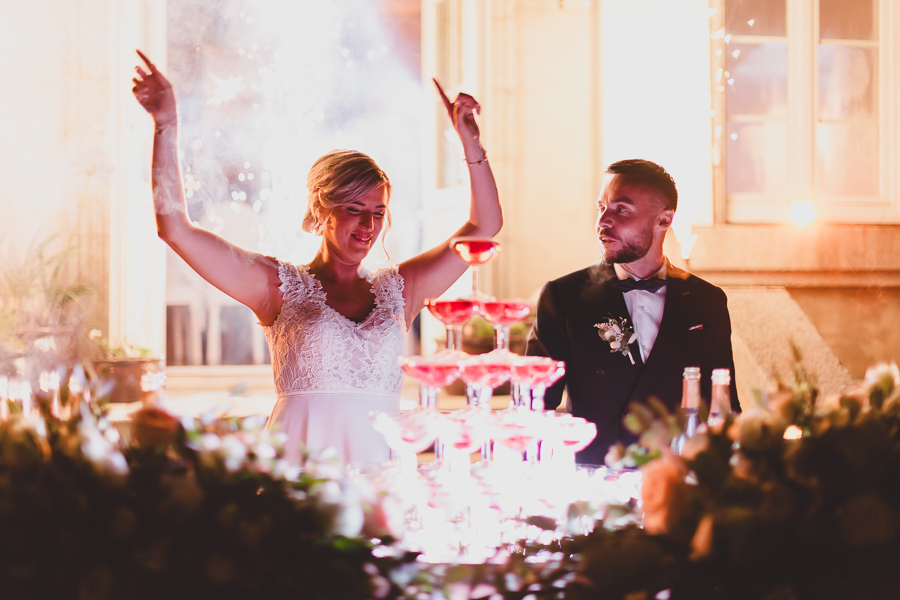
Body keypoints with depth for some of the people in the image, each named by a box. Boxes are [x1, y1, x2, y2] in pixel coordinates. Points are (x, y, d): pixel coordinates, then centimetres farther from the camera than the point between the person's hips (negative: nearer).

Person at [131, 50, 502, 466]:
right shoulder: (280, 286, 7)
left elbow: (485, 225, 18)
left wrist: (470, 141, 10)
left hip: (378, 463, 3)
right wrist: (167, 126, 0)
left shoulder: (398, 290, 17)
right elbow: (174, 227, 2)